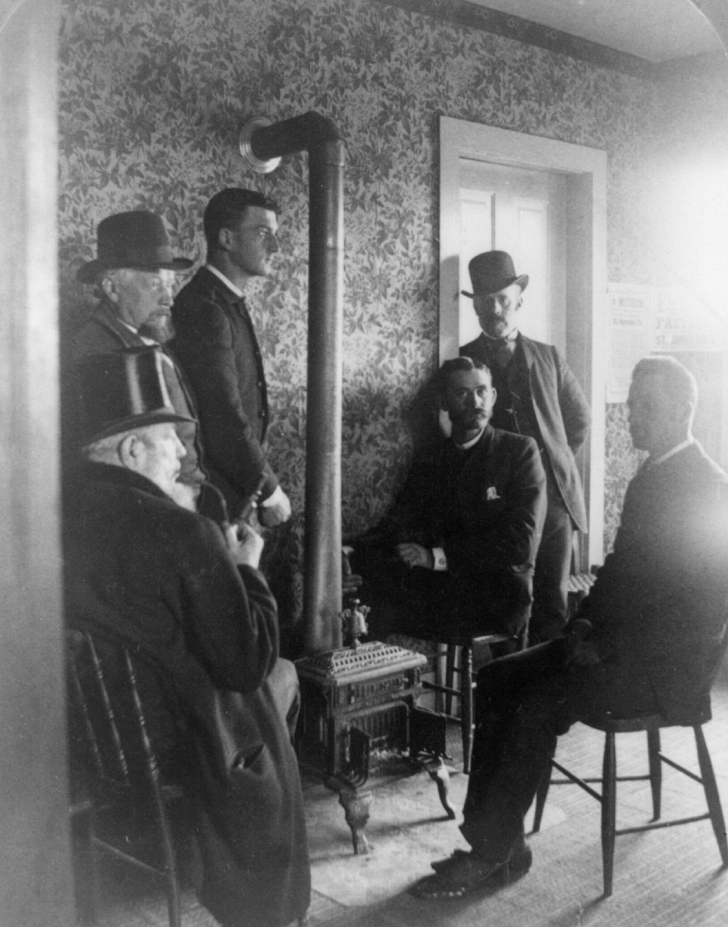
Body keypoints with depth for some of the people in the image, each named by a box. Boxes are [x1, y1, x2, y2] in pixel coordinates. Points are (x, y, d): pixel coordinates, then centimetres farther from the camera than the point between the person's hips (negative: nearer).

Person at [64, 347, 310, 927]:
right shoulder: (186, 536, -26)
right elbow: (250, 665, -18)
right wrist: (247, 569, -5)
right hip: (184, 759, -6)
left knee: (274, 674, 24)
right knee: (282, 677, 21)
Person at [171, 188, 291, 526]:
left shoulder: (228, 303, 13)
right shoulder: (204, 309, -18)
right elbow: (224, 417, -22)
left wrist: (262, 483, 10)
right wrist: (269, 489, -15)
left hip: (239, 489, 9)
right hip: (214, 498, -9)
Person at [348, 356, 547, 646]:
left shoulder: (520, 451, 2)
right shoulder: (428, 464, 16)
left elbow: (520, 543, -9)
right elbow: (396, 526, 6)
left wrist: (437, 556, -16)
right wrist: (353, 555, -16)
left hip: (498, 595, -4)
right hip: (440, 586, 5)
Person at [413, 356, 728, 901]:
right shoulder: (652, 476, 14)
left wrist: (604, 647, -19)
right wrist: (584, 625, 1)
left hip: (662, 666, -9)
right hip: (614, 642, 9)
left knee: (537, 706, -24)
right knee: (496, 680, -5)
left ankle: (496, 852, -8)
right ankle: (491, 837, -3)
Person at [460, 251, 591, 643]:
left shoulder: (548, 357, 12)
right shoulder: (462, 361, 5)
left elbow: (580, 418, 21)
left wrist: (555, 462, 12)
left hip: (553, 498, 2)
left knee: (552, 606, 2)